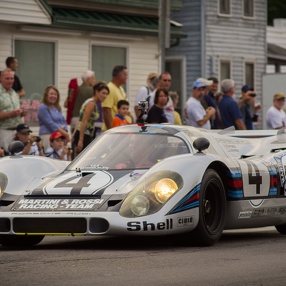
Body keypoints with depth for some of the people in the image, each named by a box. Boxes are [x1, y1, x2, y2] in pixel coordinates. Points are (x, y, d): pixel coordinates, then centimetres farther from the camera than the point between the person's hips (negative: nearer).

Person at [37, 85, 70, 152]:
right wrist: (63, 132, -14)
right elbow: (50, 124, -11)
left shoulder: (57, 108, 22)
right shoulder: (43, 108, -2)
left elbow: (63, 121, 18)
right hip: (48, 135, -8)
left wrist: (65, 132, -3)